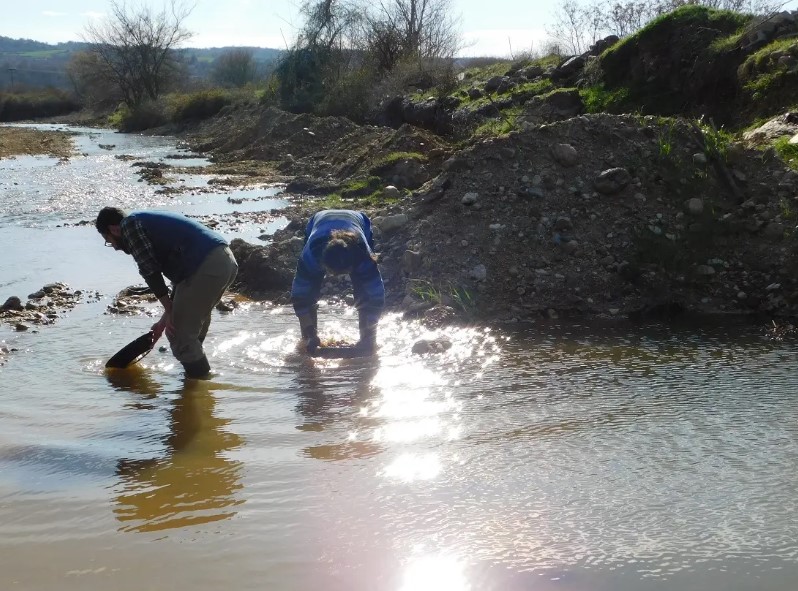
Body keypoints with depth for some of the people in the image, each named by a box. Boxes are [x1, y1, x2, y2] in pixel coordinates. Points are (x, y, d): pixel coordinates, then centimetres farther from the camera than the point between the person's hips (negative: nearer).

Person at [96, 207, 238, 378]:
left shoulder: (129, 224, 6)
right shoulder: (150, 221, 33)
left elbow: (150, 270, -4)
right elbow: (180, 274, 31)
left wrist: (169, 312, 1)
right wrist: (165, 319, 31)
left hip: (206, 267, -10)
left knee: (179, 333, 3)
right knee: (194, 323, 27)